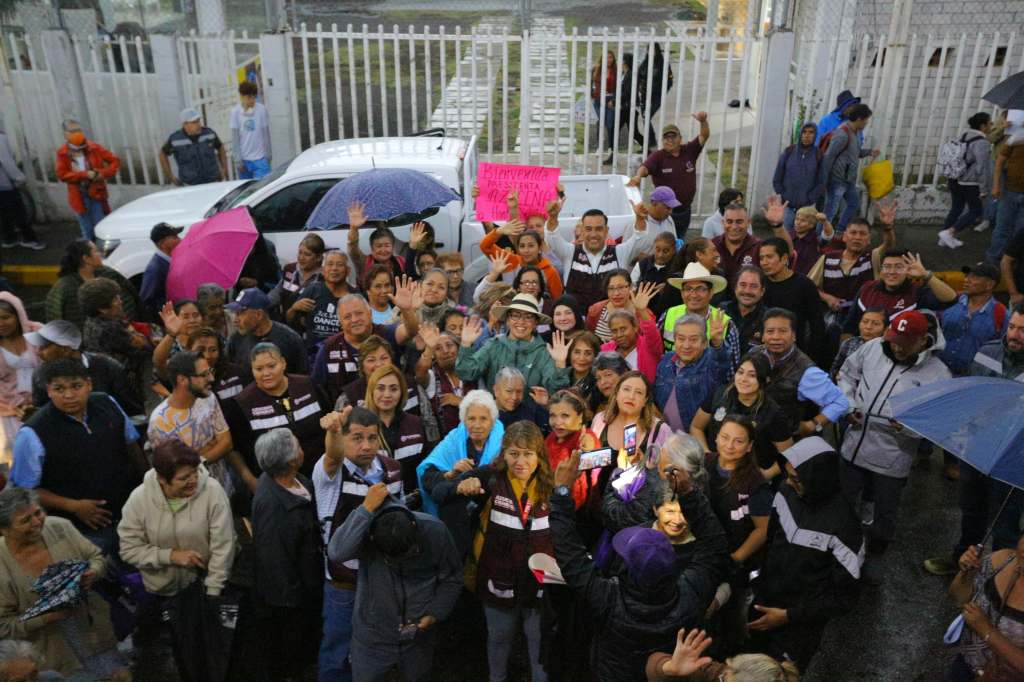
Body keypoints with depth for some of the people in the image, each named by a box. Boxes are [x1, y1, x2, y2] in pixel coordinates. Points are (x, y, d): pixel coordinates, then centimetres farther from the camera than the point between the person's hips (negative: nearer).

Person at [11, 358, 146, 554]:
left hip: (132, 514, 4)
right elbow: (25, 490, -10)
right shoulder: (34, 433, -16)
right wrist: (73, 506, -17)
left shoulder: (107, 404, -5)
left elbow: (131, 446, 9)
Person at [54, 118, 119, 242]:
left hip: (96, 194, -1)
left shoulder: (94, 148, -5)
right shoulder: (63, 153, -4)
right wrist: (85, 174, -22)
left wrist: (103, 173, -19)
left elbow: (115, 161, -4)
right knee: (87, 232, 7)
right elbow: (62, 174, -12)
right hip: (79, 197, 1)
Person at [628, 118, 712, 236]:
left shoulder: (689, 151, 0)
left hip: (685, 212, 4)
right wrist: (638, 176, -53)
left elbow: (704, 136, -6)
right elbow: (645, 167, -29)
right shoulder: (658, 156, -12)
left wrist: (703, 121, -27)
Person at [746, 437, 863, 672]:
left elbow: (846, 596, -19)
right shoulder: (786, 494, -13)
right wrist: (759, 580, 4)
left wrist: (789, 616, -19)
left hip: (799, 626, -5)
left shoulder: (843, 526, -27)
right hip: (763, 603, 5)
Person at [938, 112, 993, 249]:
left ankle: (945, 238, 18)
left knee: (956, 208, 17)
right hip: (969, 183, -8)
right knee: (976, 211, 6)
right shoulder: (981, 143, -19)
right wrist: (984, 189, -16)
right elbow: (983, 168, -21)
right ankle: (948, 232, -3)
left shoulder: (964, 136, 7)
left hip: (955, 179, 8)